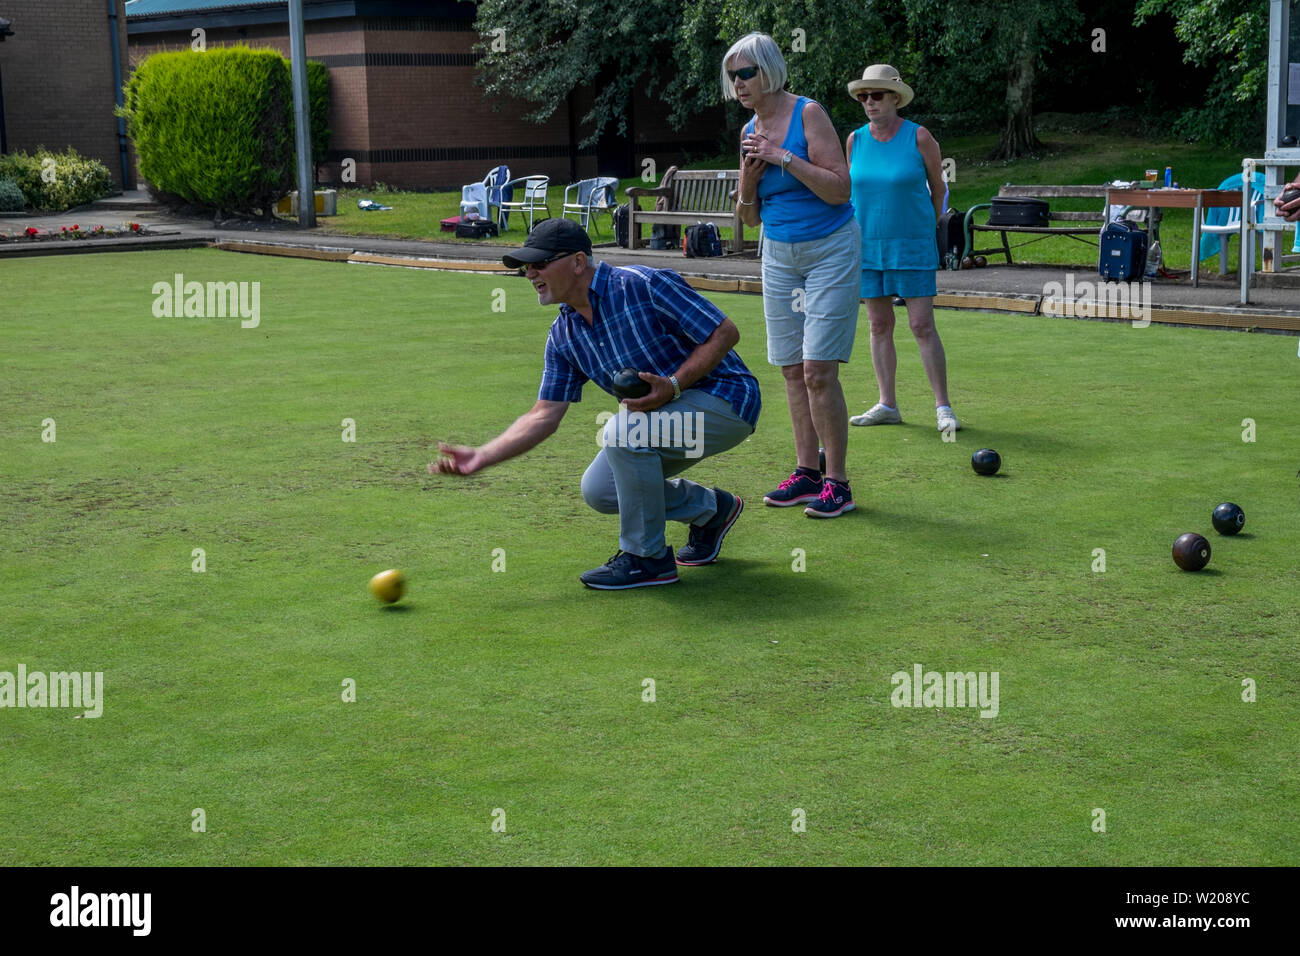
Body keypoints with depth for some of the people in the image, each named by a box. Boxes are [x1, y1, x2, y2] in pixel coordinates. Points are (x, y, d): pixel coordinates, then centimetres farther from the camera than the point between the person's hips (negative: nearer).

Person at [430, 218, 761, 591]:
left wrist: (672, 386, -30)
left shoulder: (643, 285, -21)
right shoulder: (563, 335, 2)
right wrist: (482, 456, -10)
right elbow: (544, 415, 1)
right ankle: (709, 508, 24)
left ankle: (648, 557, -12)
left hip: (724, 401, -8)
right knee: (599, 489, 2)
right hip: (670, 411, 8)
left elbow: (726, 332, -19)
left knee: (623, 429, -30)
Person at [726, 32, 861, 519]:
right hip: (779, 254, 7)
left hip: (829, 250, -7)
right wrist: (748, 179, -8)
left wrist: (784, 157, -23)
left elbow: (840, 190, -19)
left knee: (818, 370, -13)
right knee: (792, 369, 5)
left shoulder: (808, 113, -12)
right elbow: (749, 216, 12)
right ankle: (807, 472, 12)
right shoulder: (751, 132, 7)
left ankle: (838, 483, -6)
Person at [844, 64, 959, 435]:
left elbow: (938, 187, 5)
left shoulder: (919, 137, -6)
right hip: (867, 247, 4)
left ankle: (942, 406, -1)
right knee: (879, 326, 6)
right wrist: (851, 237, 14)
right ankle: (887, 405, 13)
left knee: (922, 325, -6)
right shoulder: (855, 140, 4)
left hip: (912, 247, -4)